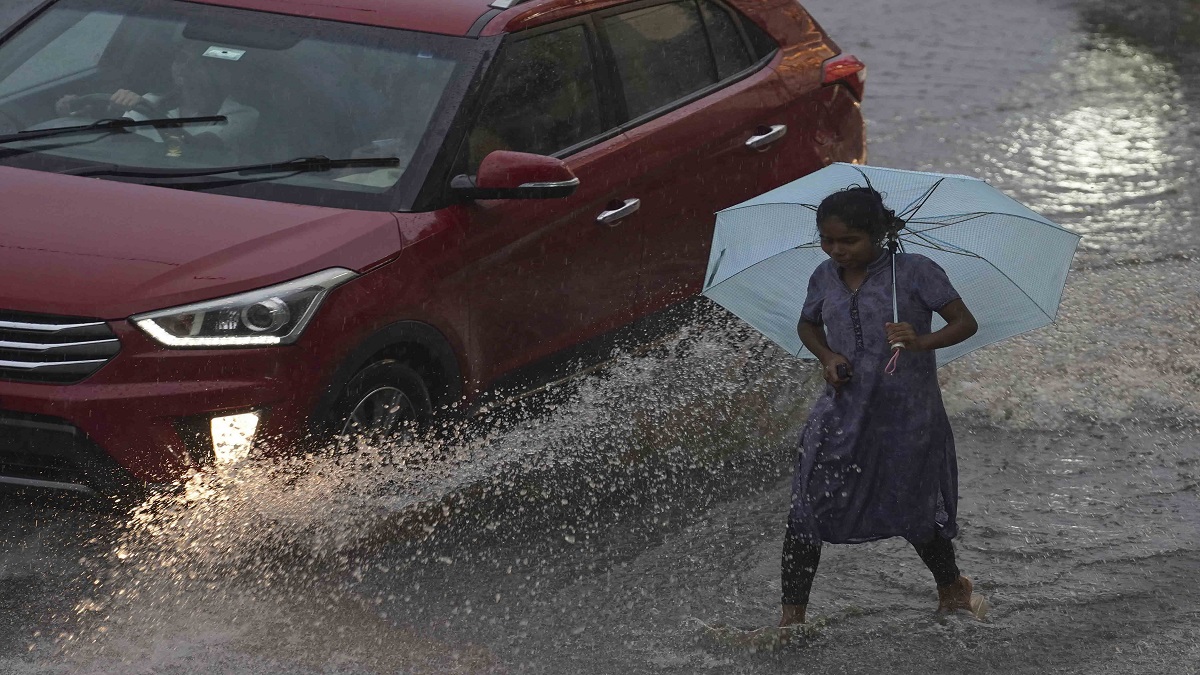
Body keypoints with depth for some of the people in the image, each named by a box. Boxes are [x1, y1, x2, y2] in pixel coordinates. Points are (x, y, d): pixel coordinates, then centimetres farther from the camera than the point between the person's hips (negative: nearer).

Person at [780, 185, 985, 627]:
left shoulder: (916, 271, -9)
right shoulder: (825, 278, 4)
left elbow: (965, 323, -9)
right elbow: (807, 324, 22)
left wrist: (923, 342, -28)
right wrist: (827, 357, 1)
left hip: (908, 413, -3)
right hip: (845, 409, 3)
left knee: (916, 515, 10)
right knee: (807, 512, -5)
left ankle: (952, 590, 38)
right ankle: (792, 618, 1)